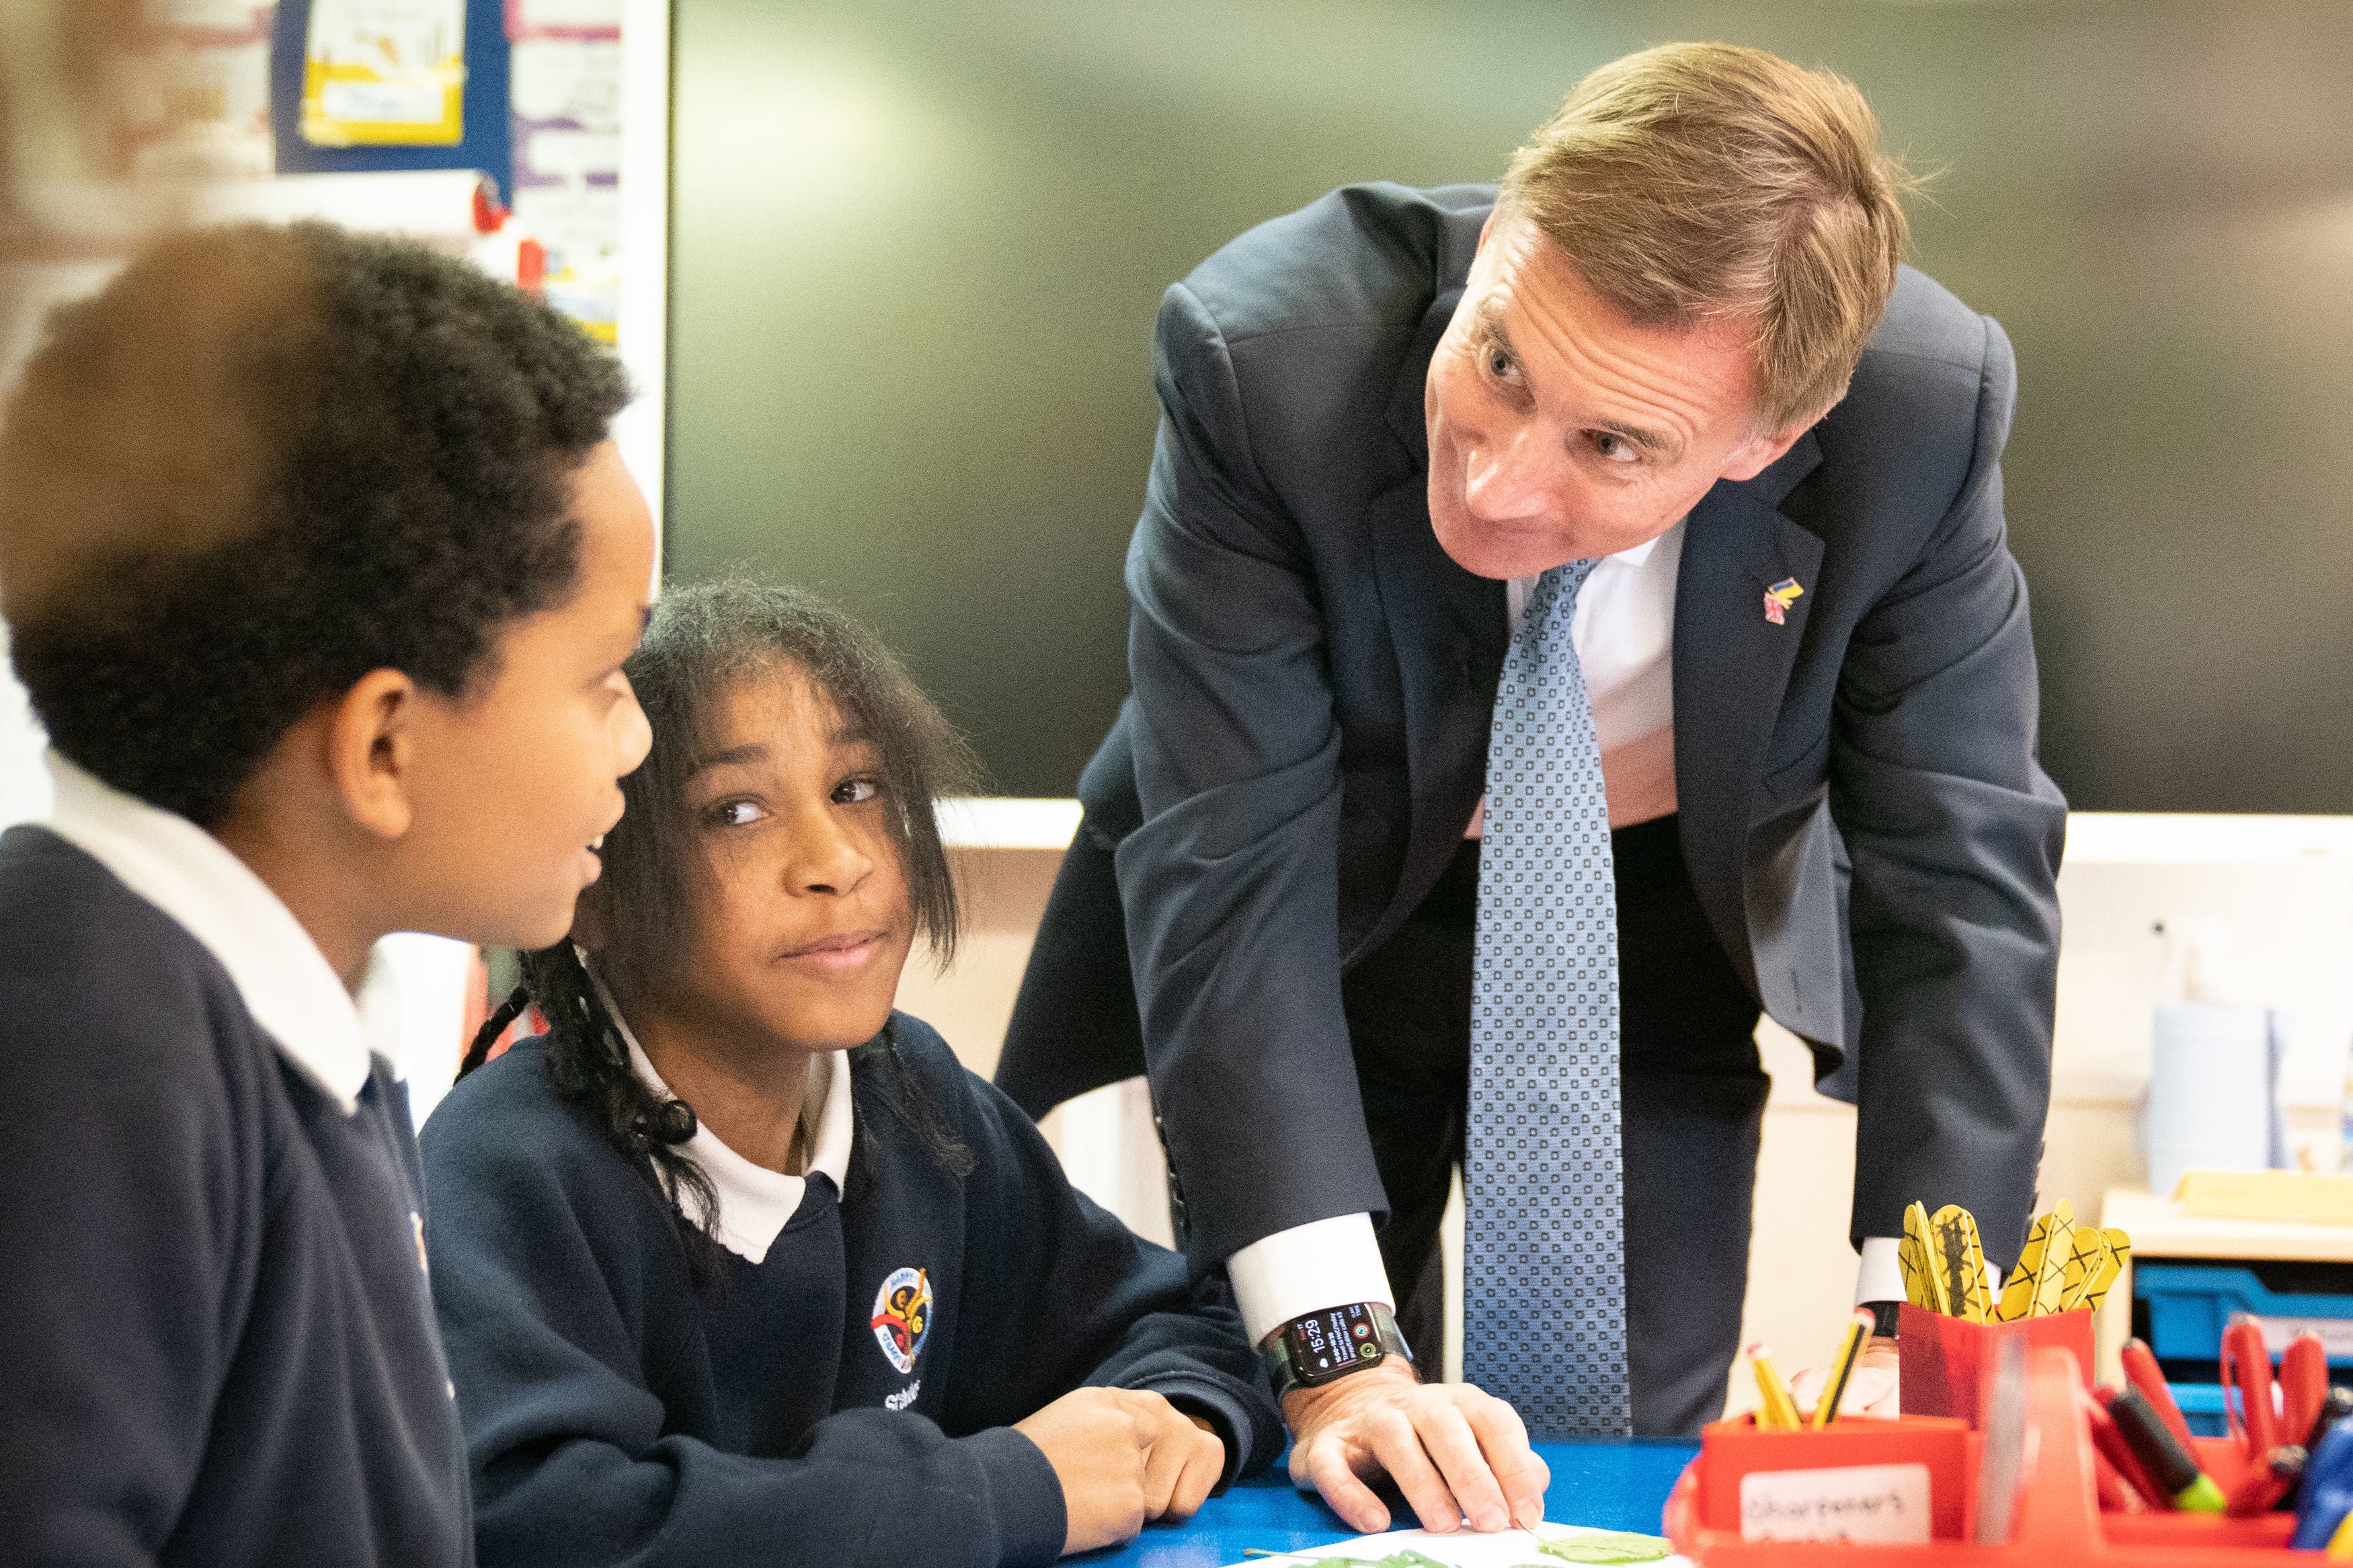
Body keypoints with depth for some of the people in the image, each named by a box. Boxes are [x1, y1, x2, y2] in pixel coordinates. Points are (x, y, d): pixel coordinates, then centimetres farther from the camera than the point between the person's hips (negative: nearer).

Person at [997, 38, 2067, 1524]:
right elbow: (1226, 863, -31)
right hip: (1322, 924, -1)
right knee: (1275, 1462, 3)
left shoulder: (1925, 409, -28)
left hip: (1662, 939, 1)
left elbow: (1959, 868, -19)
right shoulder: (1270, 354, -32)